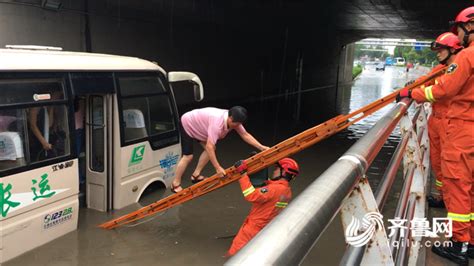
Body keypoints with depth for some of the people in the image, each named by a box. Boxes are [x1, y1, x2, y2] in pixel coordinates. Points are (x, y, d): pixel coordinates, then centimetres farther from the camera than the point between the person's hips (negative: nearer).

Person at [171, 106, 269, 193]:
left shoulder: (233, 120, -16)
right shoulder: (217, 123, -42)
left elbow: (245, 135, -9)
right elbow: (209, 146, -45)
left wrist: (261, 147, -17)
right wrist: (218, 168, -44)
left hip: (197, 125, 9)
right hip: (187, 124, -9)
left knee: (211, 149, 7)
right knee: (188, 156, -12)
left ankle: (195, 175, 17)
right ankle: (175, 184, 0)